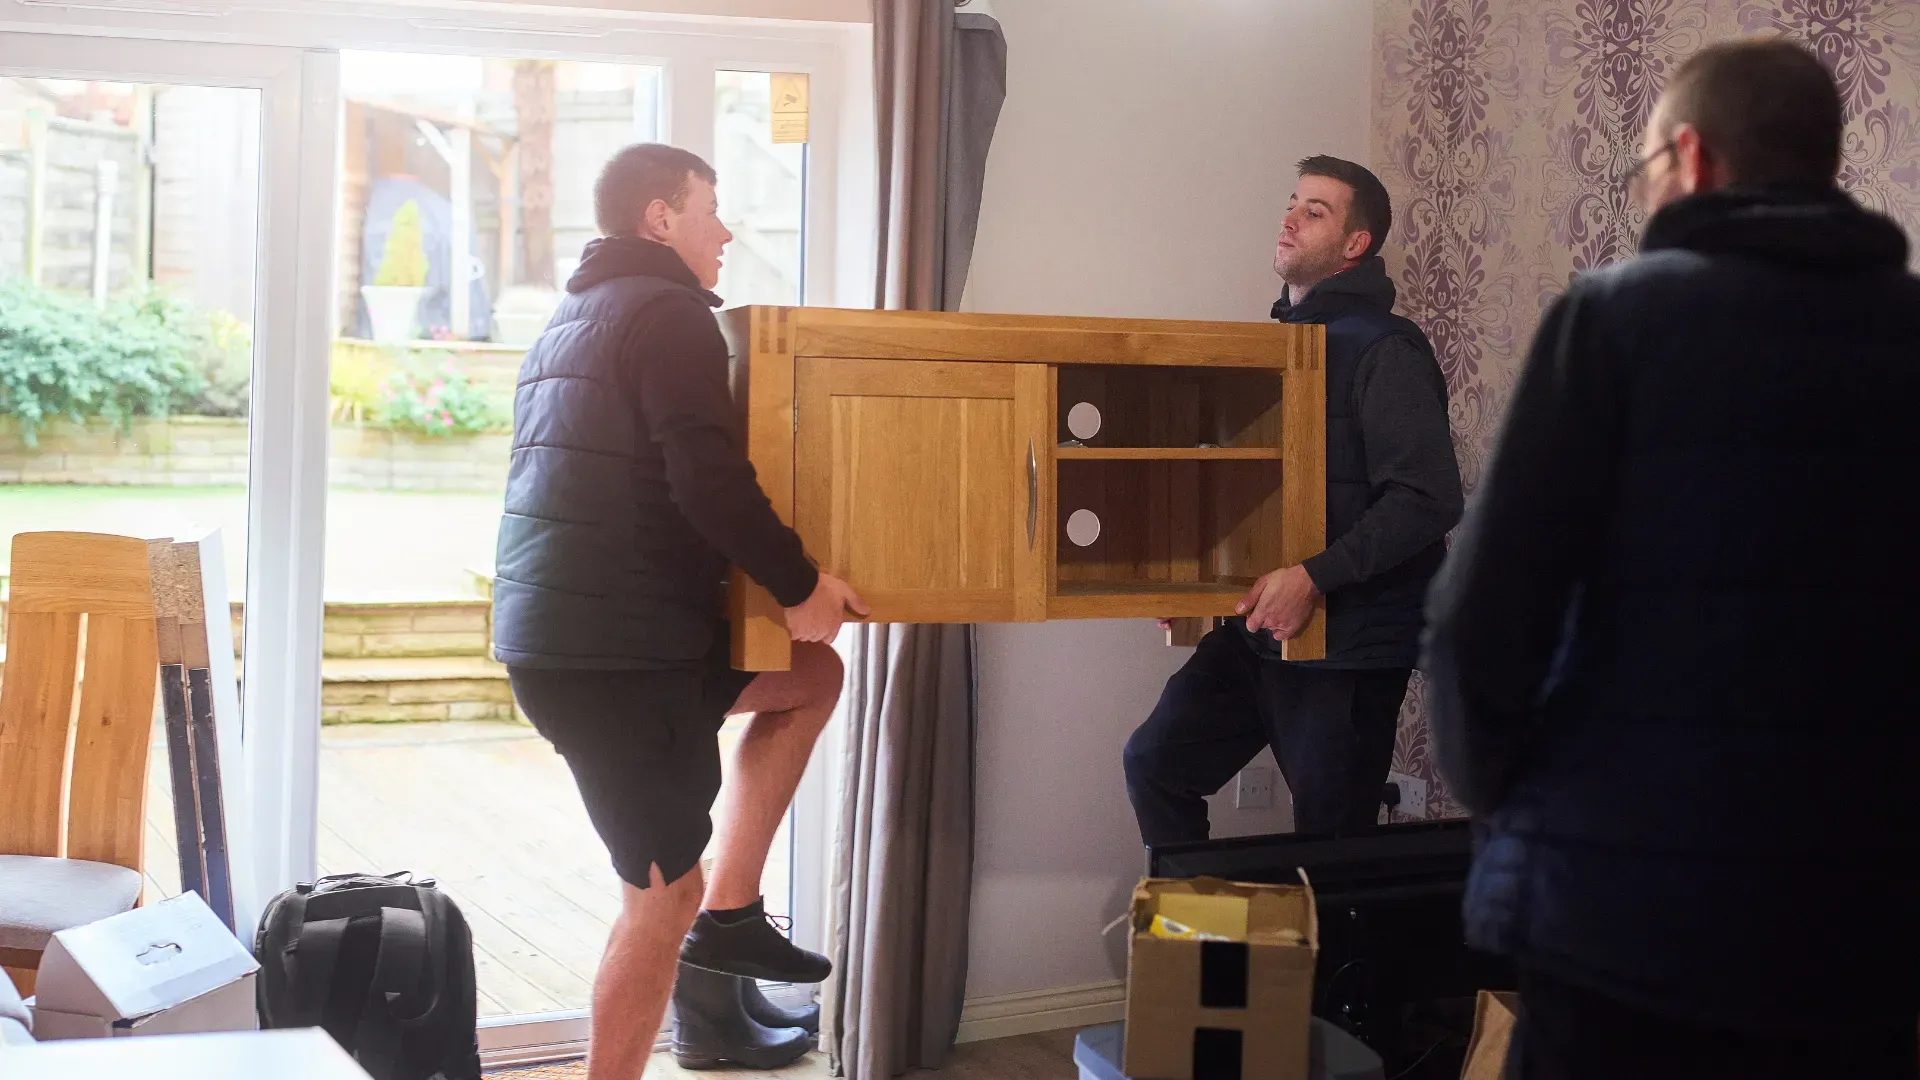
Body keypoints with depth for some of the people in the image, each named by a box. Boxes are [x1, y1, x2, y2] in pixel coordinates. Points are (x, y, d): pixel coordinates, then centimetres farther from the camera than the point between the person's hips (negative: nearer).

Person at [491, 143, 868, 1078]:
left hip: (550, 635, 10)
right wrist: (798, 584, -9)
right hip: (620, 651, -10)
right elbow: (711, 482, -21)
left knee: (812, 679, 19)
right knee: (663, 893, -1)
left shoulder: (570, 323, 21)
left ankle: (728, 917, 15)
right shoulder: (668, 314, -10)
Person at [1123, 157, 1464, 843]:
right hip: (1259, 629, 8)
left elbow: (1427, 498, -22)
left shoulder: (1385, 351, -12)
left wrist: (1315, 577, -26)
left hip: (1349, 644, -8)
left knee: (1329, 833, 1)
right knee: (1157, 761, 7)